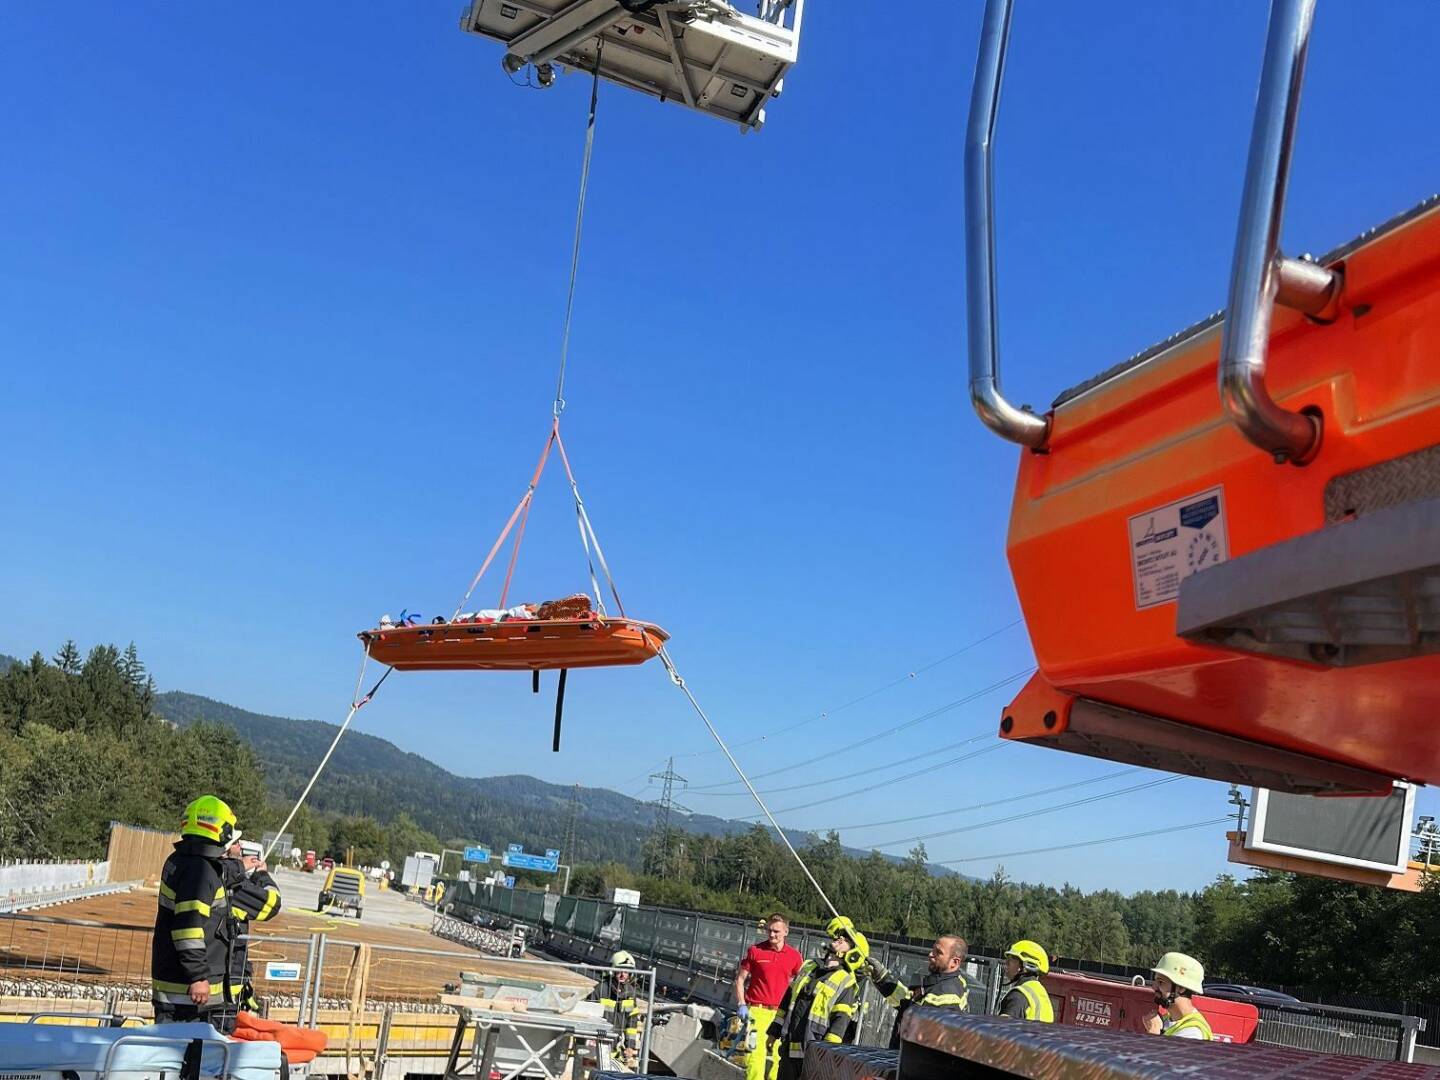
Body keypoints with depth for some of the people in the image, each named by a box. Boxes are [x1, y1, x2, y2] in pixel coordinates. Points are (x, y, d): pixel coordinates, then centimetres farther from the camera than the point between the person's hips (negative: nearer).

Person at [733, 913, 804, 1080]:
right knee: (755, 1054, -12)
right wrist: (741, 1005, -4)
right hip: (757, 1011, -3)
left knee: (777, 1057, 6)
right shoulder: (755, 951, 1)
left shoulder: (795, 955, 6)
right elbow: (740, 979, 7)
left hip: (781, 1013, 3)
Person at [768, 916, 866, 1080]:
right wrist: (774, 1032, 17)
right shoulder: (808, 966, 13)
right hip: (789, 1047, 6)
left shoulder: (846, 981, -5)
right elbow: (787, 1000, 18)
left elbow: (841, 1021, -11)